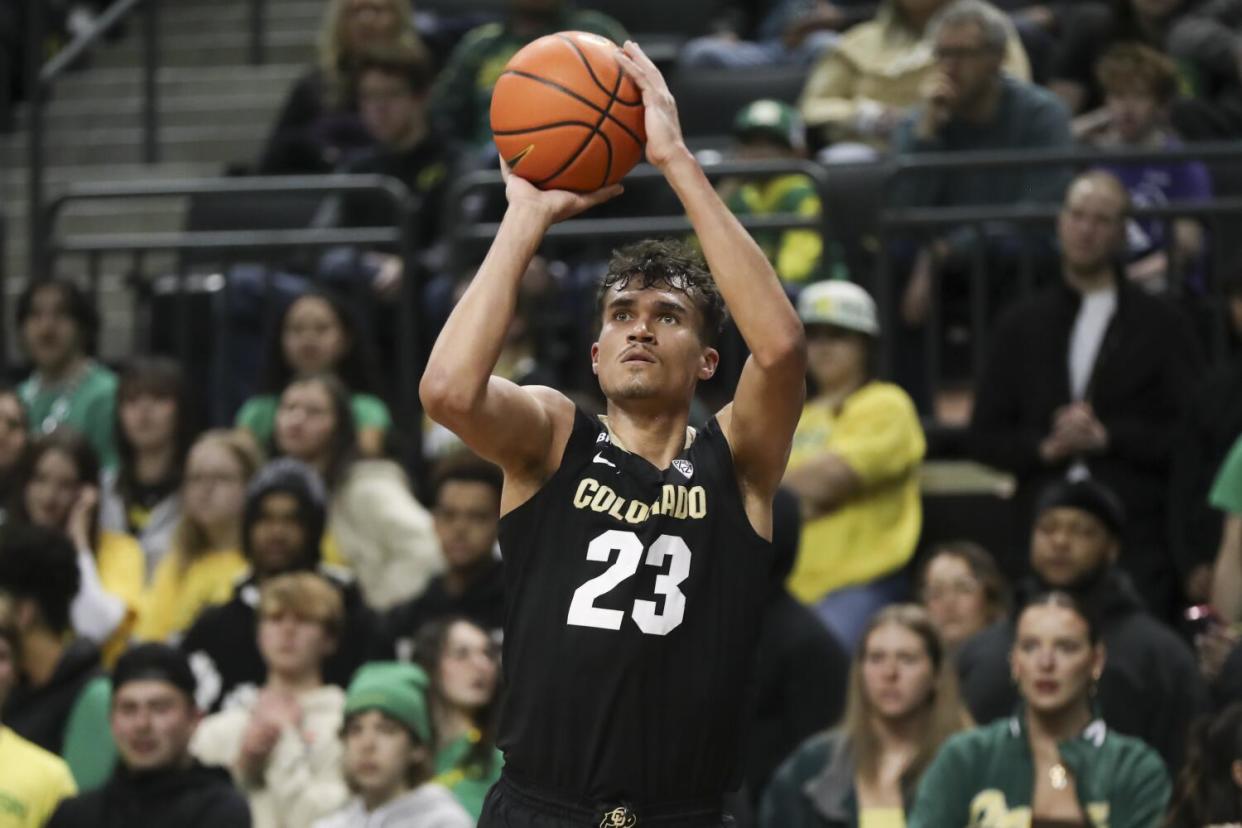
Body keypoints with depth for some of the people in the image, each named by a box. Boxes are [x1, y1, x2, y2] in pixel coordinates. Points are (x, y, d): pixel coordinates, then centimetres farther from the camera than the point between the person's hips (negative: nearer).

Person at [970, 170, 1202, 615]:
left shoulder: (1162, 326, 8)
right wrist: (1045, 447, -5)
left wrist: (1108, 436, -10)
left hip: (1137, 544, -2)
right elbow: (984, 437, 13)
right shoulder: (1021, 324, 16)